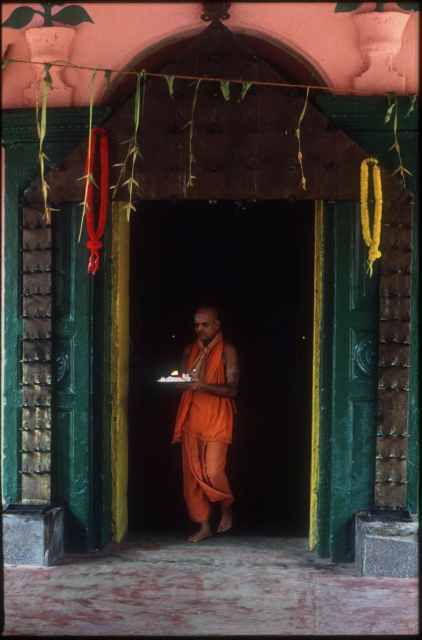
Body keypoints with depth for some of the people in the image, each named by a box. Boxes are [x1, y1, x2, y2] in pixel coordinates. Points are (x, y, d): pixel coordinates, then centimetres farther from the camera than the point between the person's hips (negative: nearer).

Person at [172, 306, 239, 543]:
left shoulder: (227, 351, -3)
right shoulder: (189, 351, 13)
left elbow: (232, 389, -9)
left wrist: (203, 386, -24)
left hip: (217, 419, -5)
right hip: (191, 418, 5)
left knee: (213, 471, -12)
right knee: (192, 473, 2)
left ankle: (227, 508, 18)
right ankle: (204, 526, 10)